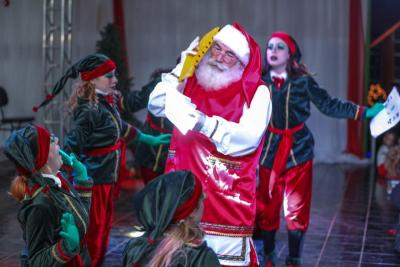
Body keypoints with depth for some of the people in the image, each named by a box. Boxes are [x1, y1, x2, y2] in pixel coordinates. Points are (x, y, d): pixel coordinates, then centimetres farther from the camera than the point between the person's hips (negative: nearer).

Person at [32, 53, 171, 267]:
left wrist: (150, 139, 28)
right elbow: (72, 146, -28)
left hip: (107, 176, 9)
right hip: (92, 179, -9)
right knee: (93, 228, 2)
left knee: (104, 224, 20)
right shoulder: (89, 110, -24)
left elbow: (121, 128, 20)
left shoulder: (107, 102, 4)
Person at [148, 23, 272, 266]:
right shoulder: (193, 82, 11)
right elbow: (156, 107, 6)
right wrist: (180, 70, -3)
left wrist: (207, 124, -31)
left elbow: (248, 138, -19)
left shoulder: (256, 92, -5)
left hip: (227, 193, -5)